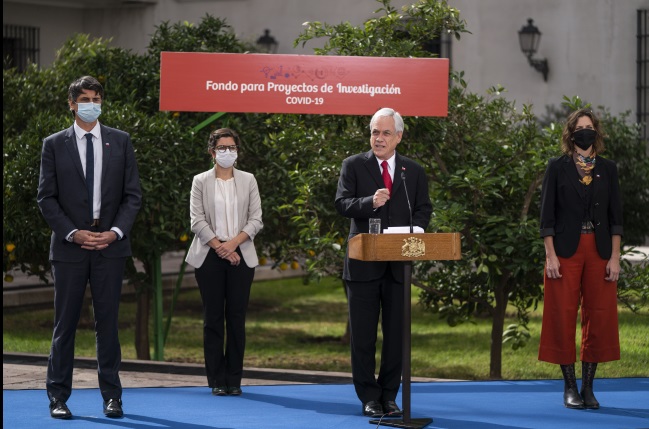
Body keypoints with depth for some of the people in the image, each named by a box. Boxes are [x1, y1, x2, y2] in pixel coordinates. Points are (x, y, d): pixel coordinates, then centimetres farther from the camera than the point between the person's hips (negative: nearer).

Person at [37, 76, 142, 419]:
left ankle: (111, 396, 8)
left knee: (107, 322, 3)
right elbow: (46, 197, 1)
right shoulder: (54, 145, 4)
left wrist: (116, 231, -8)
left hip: (110, 245, 1)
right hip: (69, 246, -1)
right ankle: (58, 397, 5)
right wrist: (73, 233, -11)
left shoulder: (120, 142, 8)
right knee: (65, 322, 1)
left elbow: (133, 194, 6)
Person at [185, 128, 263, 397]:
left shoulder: (248, 181, 11)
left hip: (240, 256, 1)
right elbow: (198, 221, -1)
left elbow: (256, 220, 4)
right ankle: (217, 381, 2)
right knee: (213, 318, -1)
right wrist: (219, 247, -11)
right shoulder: (201, 182, 7)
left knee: (237, 318, 0)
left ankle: (234, 380, 4)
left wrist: (233, 242, -11)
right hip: (210, 256, -1)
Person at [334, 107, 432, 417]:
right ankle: (369, 397, 9)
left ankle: (389, 395, 14)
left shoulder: (414, 171, 10)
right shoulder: (354, 165, 3)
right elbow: (342, 203, -7)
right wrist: (370, 202, -25)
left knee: (396, 331, 5)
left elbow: (424, 209, 9)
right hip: (363, 263, -2)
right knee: (363, 333, 1)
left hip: (399, 262, 2)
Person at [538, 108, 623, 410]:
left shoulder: (607, 169, 8)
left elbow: (615, 216, 6)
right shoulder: (557, 168, 2)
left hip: (599, 251, 2)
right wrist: (550, 255, -9)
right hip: (566, 251, -2)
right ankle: (570, 387, 5)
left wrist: (615, 257, -2)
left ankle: (588, 387, 8)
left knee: (599, 317, 1)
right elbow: (547, 215, -1)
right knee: (563, 317, -3)